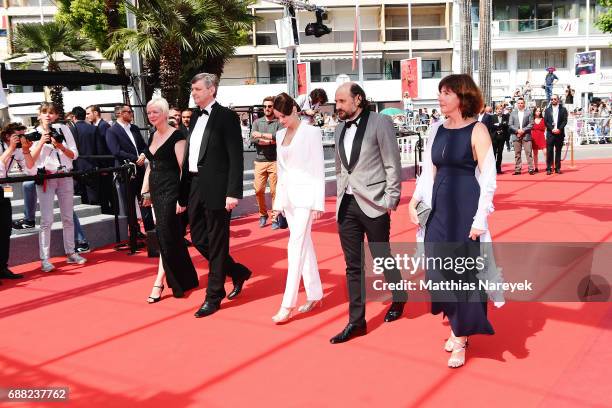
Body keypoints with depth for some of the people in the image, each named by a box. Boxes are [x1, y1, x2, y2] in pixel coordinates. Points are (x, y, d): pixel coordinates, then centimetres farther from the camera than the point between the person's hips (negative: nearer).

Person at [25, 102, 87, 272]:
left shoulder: (63, 129, 6)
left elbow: (74, 155, 3)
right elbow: (30, 164, -8)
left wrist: (60, 146, -13)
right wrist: (42, 142, -15)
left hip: (65, 177, 3)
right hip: (45, 178, -3)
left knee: (68, 218, 10)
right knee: (47, 220, -9)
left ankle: (71, 253, 21)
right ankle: (45, 259, -6)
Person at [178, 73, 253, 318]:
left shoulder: (226, 116, -7)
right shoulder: (195, 117, 14)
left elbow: (236, 157, -13)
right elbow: (188, 156, 14)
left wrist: (233, 192, -19)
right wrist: (183, 194, 12)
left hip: (216, 189, -7)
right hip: (195, 187, 8)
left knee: (216, 243, 3)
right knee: (198, 238, 12)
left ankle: (213, 296, 15)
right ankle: (237, 272, 31)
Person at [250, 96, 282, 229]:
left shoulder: (279, 122, 4)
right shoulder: (257, 122, 11)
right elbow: (253, 139, -3)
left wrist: (262, 135, -11)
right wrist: (271, 140, -9)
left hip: (274, 161, -2)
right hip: (260, 161, 2)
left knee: (274, 191, -3)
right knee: (259, 190, 1)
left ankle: (275, 218, 7)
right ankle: (263, 214, 20)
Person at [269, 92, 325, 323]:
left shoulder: (311, 132, -7)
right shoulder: (280, 135, 12)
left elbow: (318, 170, -8)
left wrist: (318, 202, -11)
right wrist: (279, 200, 14)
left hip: (305, 195, -7)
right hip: (288, 195, 7)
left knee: (296, 247, -9)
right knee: (304, 244, 11)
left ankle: (288, 304, -7)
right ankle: (315, 294, 21)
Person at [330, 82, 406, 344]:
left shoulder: (379, 123, -7)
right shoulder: (340, 129, 11)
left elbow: (393, 165, -8)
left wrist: (391, 200, -11)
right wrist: (341, 197, 10)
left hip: (373, 204, -5)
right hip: (346, 205, 5)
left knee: (382, 258, 10)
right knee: (353, 266, 8)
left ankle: (398, 299, 37)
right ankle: (356, 321, 16)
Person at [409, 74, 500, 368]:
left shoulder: (476, 130, -8)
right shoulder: (437, 130, 8)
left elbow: (488, 178, -11)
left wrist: (480, 219, -16)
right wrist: (414, 201, 1)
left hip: (466, 208, -6)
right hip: (439, 208, 6)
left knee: (465, 270, 3)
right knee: (440, 268, 10)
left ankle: (461, 338, 16)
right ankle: (456, 326, 31)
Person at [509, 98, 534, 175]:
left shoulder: (528, 113, 6)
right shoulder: (513, 113, 9)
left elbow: (531, 124, 1)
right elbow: (510, 125, 4)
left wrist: (523, 130, -11)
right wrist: (517, 130, -10)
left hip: (526, 135, -1)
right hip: (516, 136, 2)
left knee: (528, 152, -4)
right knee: (517, 153, 3)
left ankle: (531, 169, -2)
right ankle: (517, 169, 6)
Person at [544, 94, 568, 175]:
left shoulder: (563, 110, 7)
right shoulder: (547, 110, 9)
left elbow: (565, 121, 0)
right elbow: (546, 121, 2)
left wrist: (559, 129, -14)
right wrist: (552, 129, -11)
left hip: (559, 133, 0)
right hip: (550, 133, 0)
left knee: (558, 151, 5)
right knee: (549, 151, -4)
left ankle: (557, 168, 10)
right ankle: (549, 168, -1)